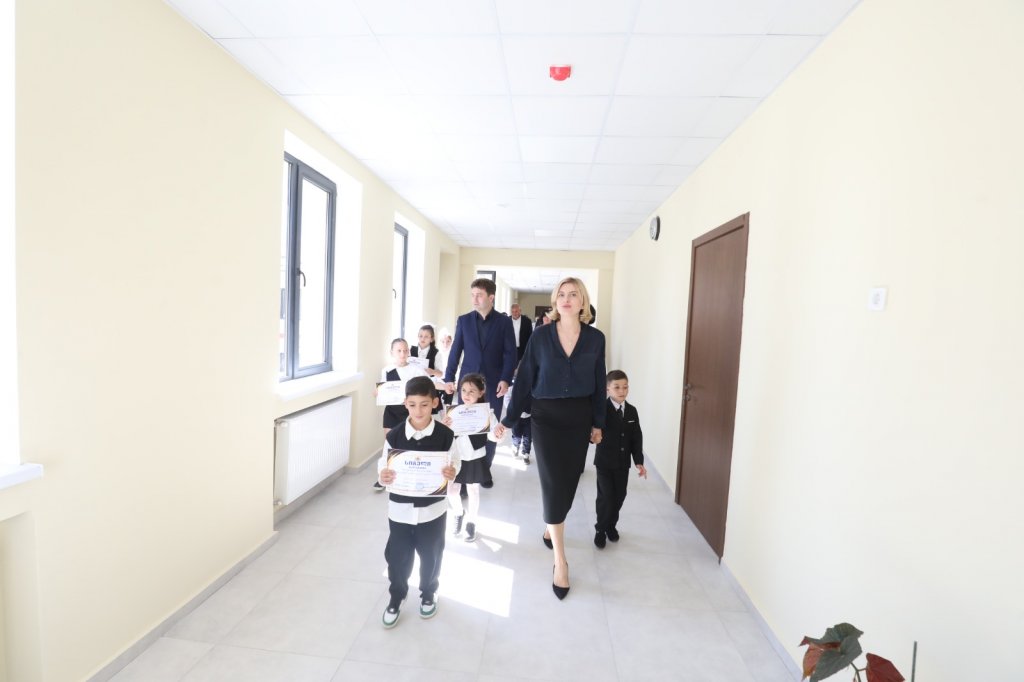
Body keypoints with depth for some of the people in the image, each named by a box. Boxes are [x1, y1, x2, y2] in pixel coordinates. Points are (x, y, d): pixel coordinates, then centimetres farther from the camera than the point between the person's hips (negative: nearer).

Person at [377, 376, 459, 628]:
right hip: (400, 508, 1)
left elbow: (454, 465, -5)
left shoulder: (445, 435, -13)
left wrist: (452, 473, -27)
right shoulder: (395, 435, -11)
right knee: (397, 556, 13)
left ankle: (428, 593, 45)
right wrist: (382, 477, -26)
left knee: (431, 554, 18)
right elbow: (383, 466, -4)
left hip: (433, 508, 0)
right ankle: (396, 598, 40)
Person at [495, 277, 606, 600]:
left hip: (579, 417, 2)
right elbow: (525, 378, -3)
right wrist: (509, 419, -1)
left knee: (568, 482, 12)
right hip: (546, 416, -2)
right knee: (553, 483, -1)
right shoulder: (541, 335, -6)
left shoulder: (595, 338, -2)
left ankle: (551, 526, 42)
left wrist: (598, 423, 7)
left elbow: (599, 384, 5)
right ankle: (560, 560, 12)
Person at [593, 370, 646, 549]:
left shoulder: (632, 411, 1)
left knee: (619, 496, 13)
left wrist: (639, 461, -1)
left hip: (623, 463, 5)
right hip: (604, 461, -4)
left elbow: (637, 438, 3)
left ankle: (611, 525, 36)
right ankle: (600, 529, 21)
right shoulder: (602, 409, -14)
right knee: (606, 497, -1)